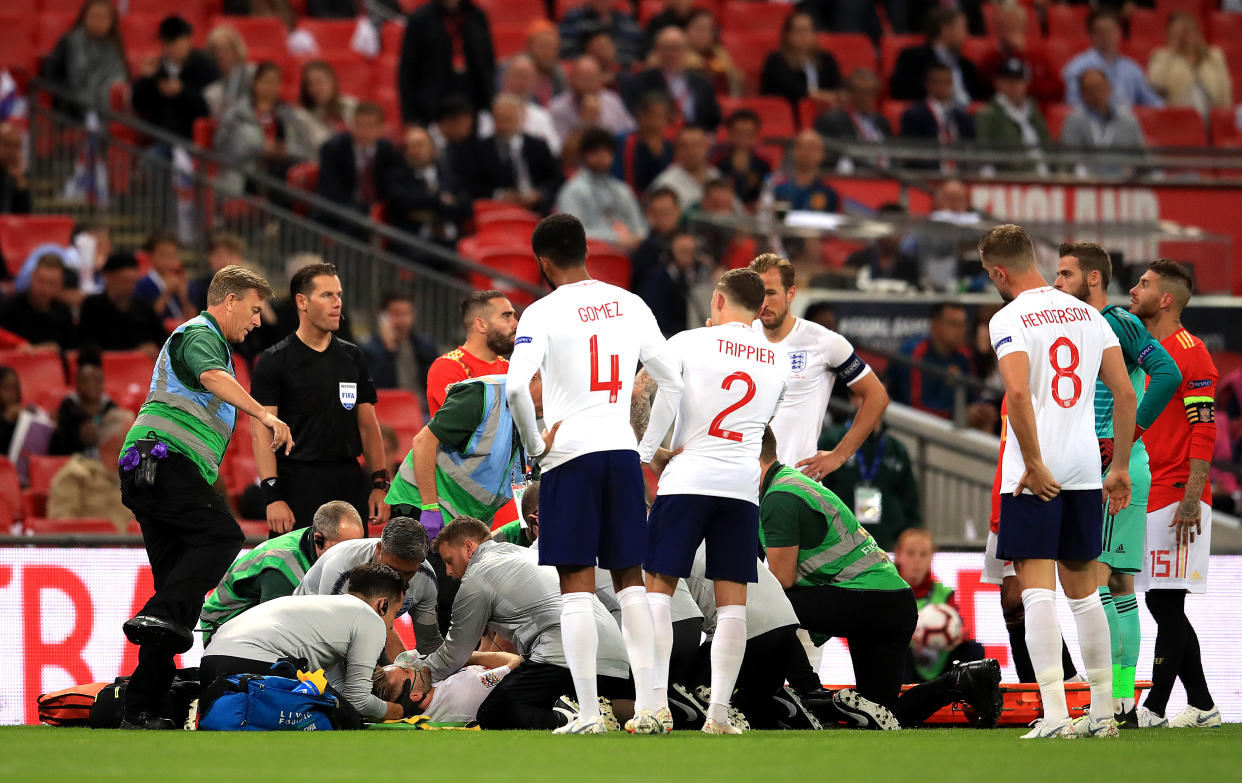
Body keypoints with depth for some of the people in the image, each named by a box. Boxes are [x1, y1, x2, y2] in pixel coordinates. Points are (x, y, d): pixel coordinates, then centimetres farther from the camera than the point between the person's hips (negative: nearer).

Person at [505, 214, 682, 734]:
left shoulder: (543, 312, -6)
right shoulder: (630, 306, 9)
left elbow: (516, 386, -20)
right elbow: (674, 382, 15)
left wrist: (534, 446, -6)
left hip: (570, 456, -4)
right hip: (623, 453, 4)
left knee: (577, 587, -2)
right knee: (631, 580, 10)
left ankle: (588, 712, -6)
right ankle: (647, 705, 5)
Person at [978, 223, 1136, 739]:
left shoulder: (1009, 319, -8)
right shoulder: (1088, 314, 11)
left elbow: (1018, 393, -22)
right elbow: (1125, 393, 9)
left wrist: (1034, 465, -17)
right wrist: (1121, 468, 14)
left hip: (1035, 475, -6)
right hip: (1084, 472, 6)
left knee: (1037, 587, -6)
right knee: (1083, 589, 15)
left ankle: (1055, 713, -15)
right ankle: (1102, 712, 17)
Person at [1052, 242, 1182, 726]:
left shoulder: (1120, 325, -9)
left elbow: (1168, 373, -22)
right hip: (1091, 473, 9)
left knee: (1093, 578, -15)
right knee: (1118, 584, 10)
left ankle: (1109, 700, -18)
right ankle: (1124, 704, 13)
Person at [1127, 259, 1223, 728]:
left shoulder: (1189, 353, -10)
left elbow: (1204, 430, -15)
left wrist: (1191, 498, -20)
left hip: (1176, 497, -9)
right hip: (1146, 496, 9)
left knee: (1167, 603, -8)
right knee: (1161, 604, 9)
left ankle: (1153, 707, -8)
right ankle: (1201, 706, 15)